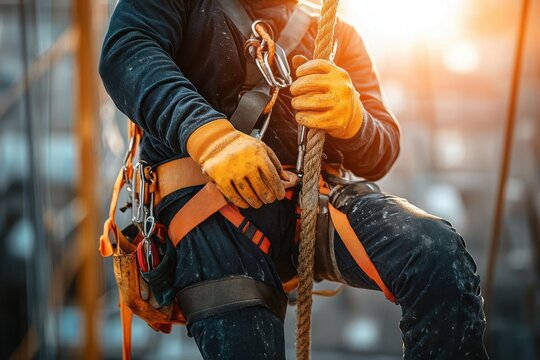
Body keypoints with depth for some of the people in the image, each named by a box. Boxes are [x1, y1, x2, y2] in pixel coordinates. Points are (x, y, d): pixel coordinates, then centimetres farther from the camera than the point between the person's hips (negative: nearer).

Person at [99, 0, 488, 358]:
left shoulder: (336, 32, 22)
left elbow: (380, 157, 12)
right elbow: (124, 50, -7)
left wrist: (350, 119, -13)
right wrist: (207, 133, -26)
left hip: (310, 194, 2)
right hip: (205, 192, -2)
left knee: (438, 253, -25)